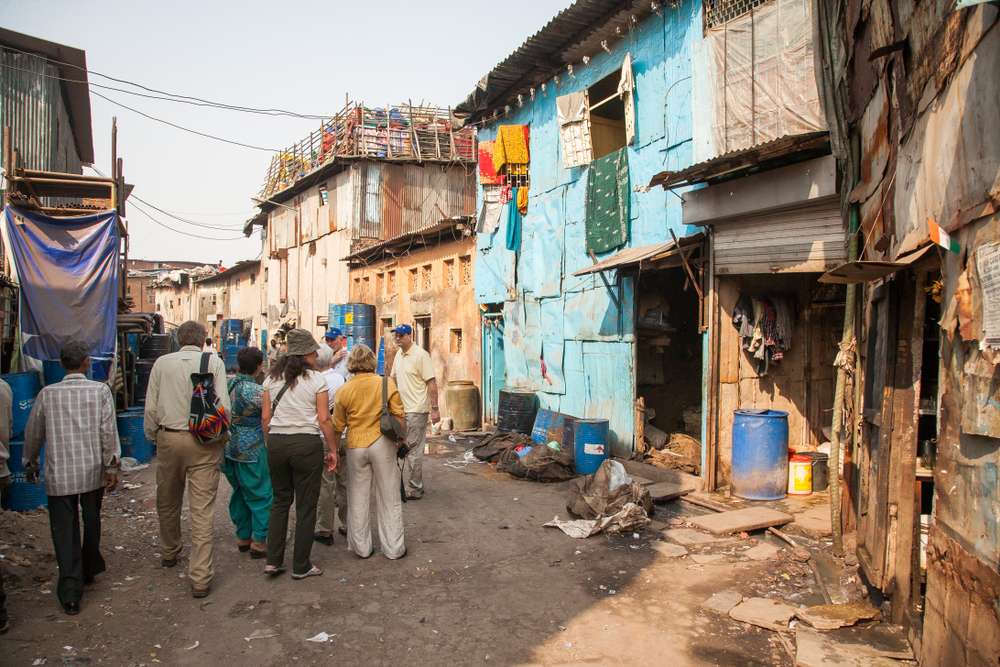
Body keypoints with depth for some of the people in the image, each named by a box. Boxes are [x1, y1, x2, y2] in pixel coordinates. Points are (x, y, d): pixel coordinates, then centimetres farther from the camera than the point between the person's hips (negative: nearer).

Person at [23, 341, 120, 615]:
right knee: (92, 523, 19)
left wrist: (30, 463, 23)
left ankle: (70, 592, 0)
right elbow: (108, 431, -10)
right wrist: (112, 466, -3)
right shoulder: (100, 390, -6)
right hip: (93, 471, 0)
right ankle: (89, 569, 37)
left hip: (59, 474, 0)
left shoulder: (47, 394, -1)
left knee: (65, 531, 4)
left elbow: (33, 433, 8)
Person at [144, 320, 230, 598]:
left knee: (167, 502, 22)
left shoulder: (162, 363, 2)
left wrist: (152, 436, 16)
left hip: (168, 438, 3)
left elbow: (151, 407, 4)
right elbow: (224, 405, -8)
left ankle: (169, 554, 43)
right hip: (203, 441, -3)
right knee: (202, 508, -1)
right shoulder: (214, 361, -4)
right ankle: (200, 577, -1)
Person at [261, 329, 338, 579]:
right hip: (307, 444, -4)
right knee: (305, 506, 7)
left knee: (280, 501, 19)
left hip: (276, 443, 4)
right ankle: (301, 566, 15)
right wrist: (333, 450, 0)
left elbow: (266, 417, 6)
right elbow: (324, 419, -8)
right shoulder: (316, 380, -6)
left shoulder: (272, 378, 6)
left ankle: (273, 561, 18)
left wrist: (271, 443, 16)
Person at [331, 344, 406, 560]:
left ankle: (361, 547, 22)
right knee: (389, 498, 9)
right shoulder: (386, 384, -7)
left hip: (355, 445, 1)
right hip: (382, 444, -1)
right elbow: (399, 415, -6)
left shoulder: (344, 390, -2)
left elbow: (338, 425, 4)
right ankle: (393, 548, 16)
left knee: (358, 498, 14)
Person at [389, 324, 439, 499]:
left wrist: (435, 409, -19)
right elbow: (394, 378, 21)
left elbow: (431, 383, -16)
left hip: (416, 410, -9)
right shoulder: (398, 354, 10)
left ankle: (413, 490, 7)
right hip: (402, 409, 9)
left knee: (413, 450, -3)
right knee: (405, 448, 15)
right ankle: (416, 486, 26)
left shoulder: (420, 354, -14)